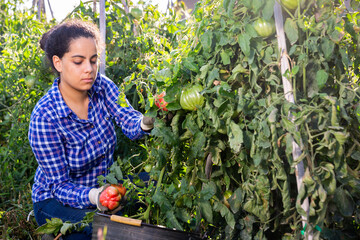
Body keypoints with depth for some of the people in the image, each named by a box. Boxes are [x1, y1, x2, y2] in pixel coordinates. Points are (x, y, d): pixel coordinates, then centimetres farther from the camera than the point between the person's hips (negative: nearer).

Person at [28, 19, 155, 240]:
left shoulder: (101, 85, -11)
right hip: (58, 201, -5)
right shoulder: (45, 118, -26)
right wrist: (92, 197, -44)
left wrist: (145, 123, -47)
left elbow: (129, 123, -22)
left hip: (104, 185, 5)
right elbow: (60, 185, -24)